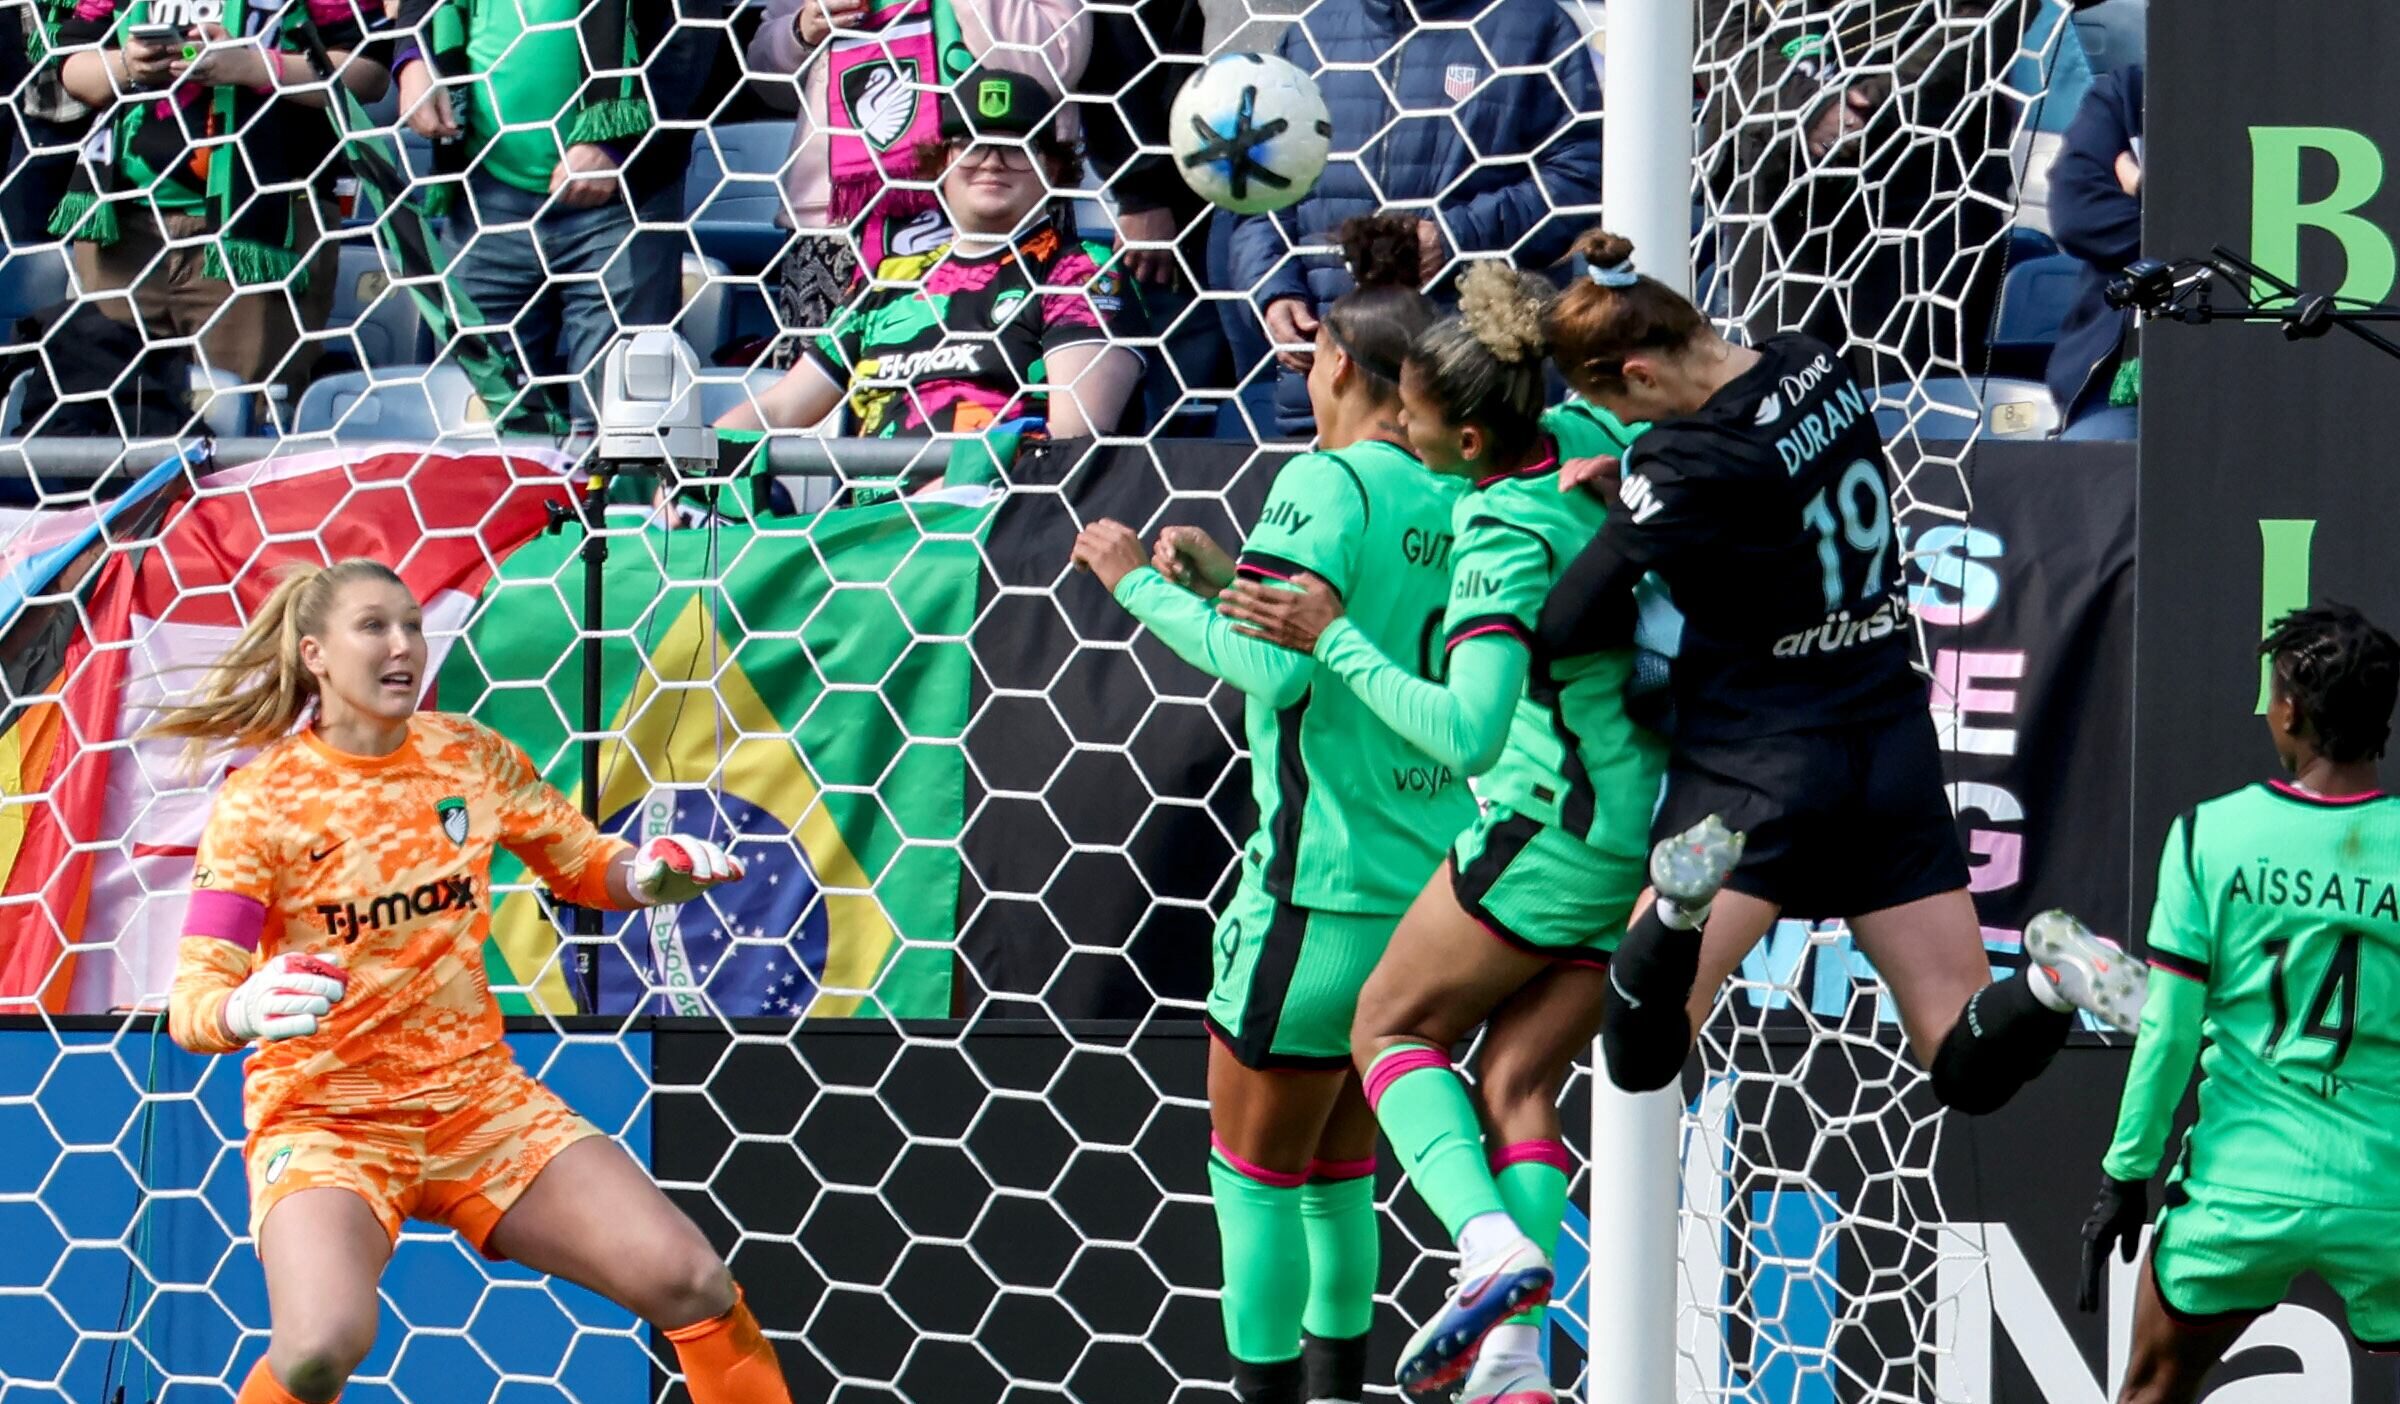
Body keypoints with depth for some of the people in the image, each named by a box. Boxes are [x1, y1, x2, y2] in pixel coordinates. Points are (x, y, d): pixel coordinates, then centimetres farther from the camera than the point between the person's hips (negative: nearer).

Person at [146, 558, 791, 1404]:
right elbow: (191, 1004, -15)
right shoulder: (260, 800, -11)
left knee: (691, 1283, -10)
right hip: (324, 1114, -4)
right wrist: (244, 1012, -39)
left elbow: (586, 866, 15)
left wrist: (649, 873, -9)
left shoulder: (468, 756, 1)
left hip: (480, 1102, 4)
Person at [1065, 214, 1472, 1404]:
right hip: (1434, 887, 7)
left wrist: (1141, 583, -9)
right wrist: (1221, 576, 14)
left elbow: (1269, 669, -20)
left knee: (1255, 1168, 5)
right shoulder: (1458, 503, 8)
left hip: (1325, 888, -7)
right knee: (1337, 1162, 19)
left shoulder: (1328, 482, -12)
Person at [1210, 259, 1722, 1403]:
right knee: (1516, 1087, 9)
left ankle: (1491, 1244, -15)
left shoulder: (1506, 545, -22)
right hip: (1644, 827, 8)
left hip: (1552, 833, -8)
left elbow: (1466, 735, -29)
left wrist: (1334, 640, -23)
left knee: (1390, 1028, 8)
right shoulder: (1585, 435, 0)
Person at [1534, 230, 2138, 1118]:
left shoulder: (1693, 462, -20)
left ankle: (1684, 911, -36)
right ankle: (2056, 981, -25)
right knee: (1968, 1068, 7)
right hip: (1895, 744, 6)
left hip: (1758, 765, -6)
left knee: (1639, 1061, -7)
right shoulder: (1821, 368, 0)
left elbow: (1566, 628, -17)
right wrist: (1635, 476, 7)